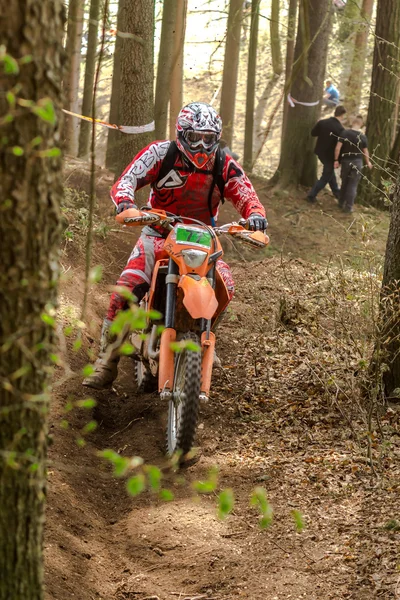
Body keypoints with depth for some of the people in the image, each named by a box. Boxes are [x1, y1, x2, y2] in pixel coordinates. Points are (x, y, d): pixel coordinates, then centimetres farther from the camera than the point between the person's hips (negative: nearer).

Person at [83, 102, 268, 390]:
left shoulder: (225, 166, -5)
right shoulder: (161, 153, -11)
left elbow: (246, 196, -8)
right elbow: (125, 181, -16)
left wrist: (255, 214, -33)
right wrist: (125, 201, -40)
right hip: (158, 234, -2)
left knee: (225, 287, -22)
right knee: (127, 288, -22)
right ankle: (106, 362, -12)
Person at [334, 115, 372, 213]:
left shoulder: (344, 133, -11)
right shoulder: (363, 137, -10)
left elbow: (338, 148, -16)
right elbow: (365, 152, -1)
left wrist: (336, 160, -6)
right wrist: (368, 162, 16)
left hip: (346, 161, 1)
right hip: (357, 162, -1)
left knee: (344, 183, 19)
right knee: (353, 185, 4)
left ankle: (341, 203, 27)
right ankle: (348, 207, 2)